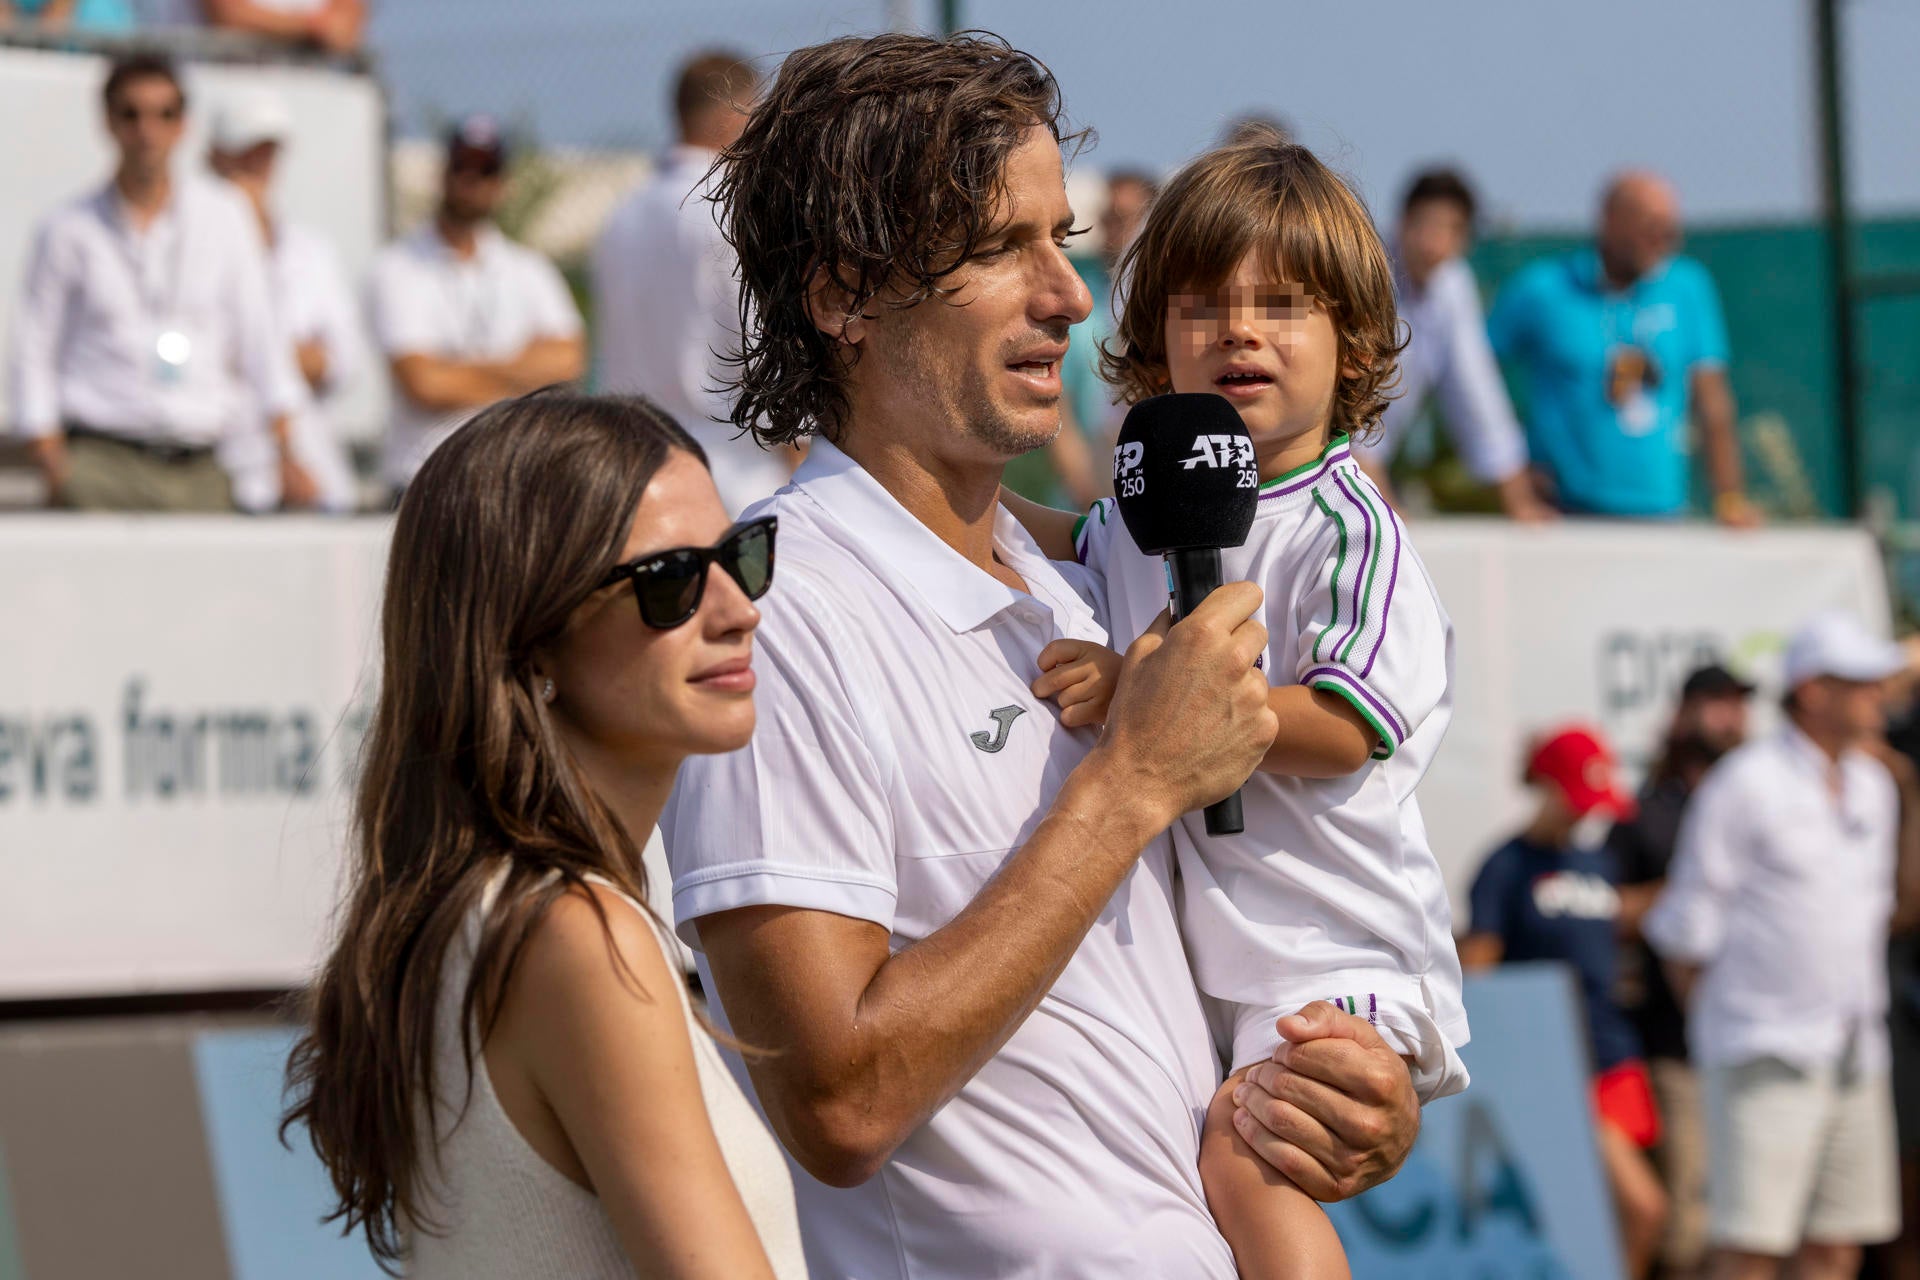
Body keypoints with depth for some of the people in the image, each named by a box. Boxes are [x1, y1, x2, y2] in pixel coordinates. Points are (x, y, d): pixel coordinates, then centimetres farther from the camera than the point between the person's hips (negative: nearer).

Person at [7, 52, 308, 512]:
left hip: (198, 473, 2)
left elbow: (258, 334, 9)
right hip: (103, 469, -2)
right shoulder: (70, 230, 5)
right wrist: (56, 472, -5)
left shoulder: (224, 216, 10)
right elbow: (35, 357, 5)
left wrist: (287, 456, 2)